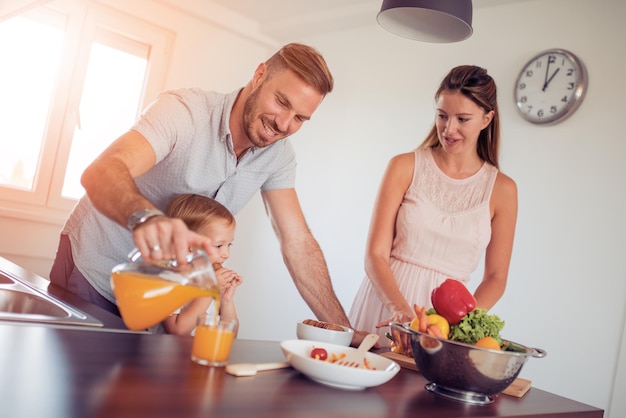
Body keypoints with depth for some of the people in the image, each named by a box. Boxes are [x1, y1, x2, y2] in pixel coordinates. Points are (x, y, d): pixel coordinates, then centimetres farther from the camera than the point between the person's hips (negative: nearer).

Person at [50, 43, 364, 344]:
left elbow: (297, 243, -10)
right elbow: (100, 174, -39)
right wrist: (146, 217, -62)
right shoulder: (184, 110, -25)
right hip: (92, 272, -4)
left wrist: (343, 331, -17)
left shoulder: (279, 155, -9)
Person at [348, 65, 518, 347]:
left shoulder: (502, 189, 1)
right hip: (385, 300, 0)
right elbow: (376, 255, -5)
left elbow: (496, 277, 6)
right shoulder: (405, 167, -1)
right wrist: (400, 308, -21)